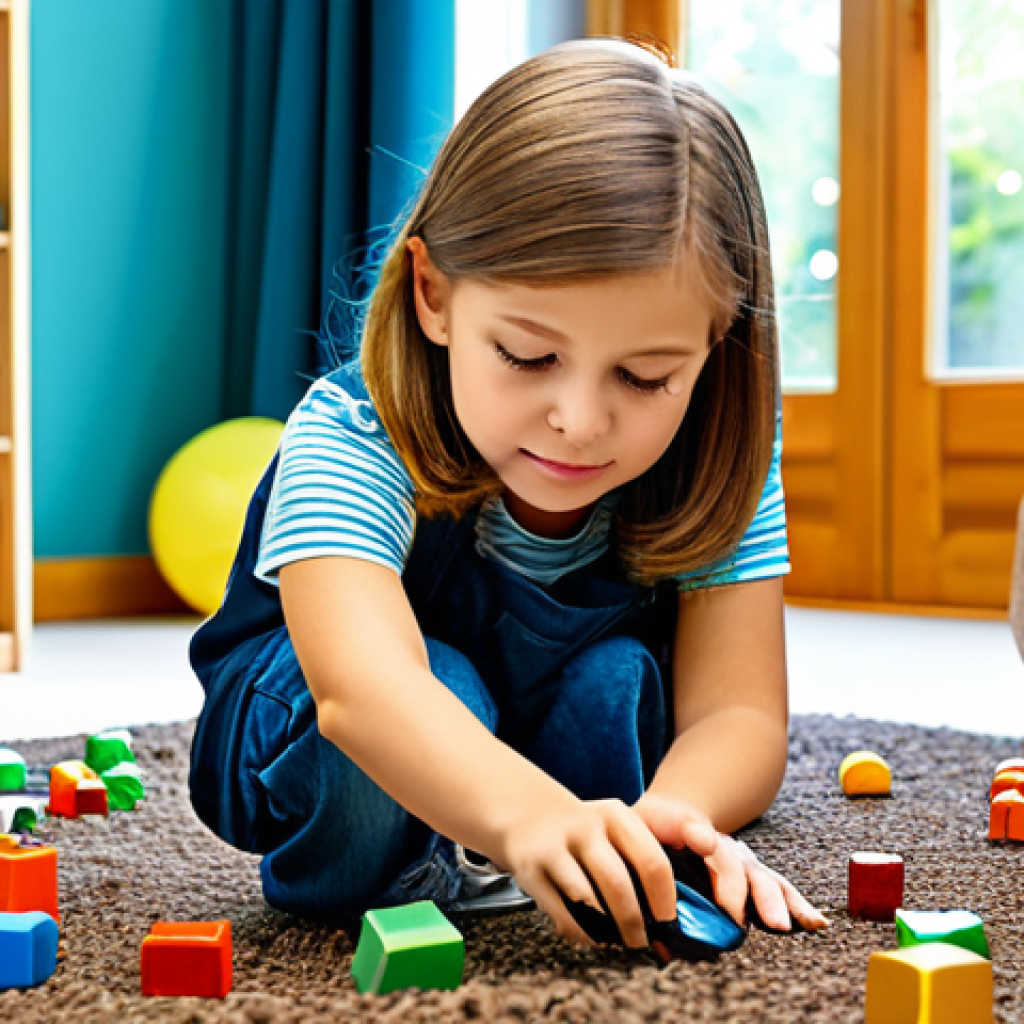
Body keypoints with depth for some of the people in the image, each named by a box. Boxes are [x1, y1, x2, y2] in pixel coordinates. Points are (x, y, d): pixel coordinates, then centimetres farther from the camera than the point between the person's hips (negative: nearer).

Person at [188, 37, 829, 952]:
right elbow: (361, 686, -51)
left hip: (564, 748, 5)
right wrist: (527, 810, -71)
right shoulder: (351, 437, -33)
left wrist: (673, 813, -51)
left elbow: (739, 711, -27)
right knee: (431, 687, -35)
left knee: (619, 680, -27)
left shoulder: (721, 459, -21)